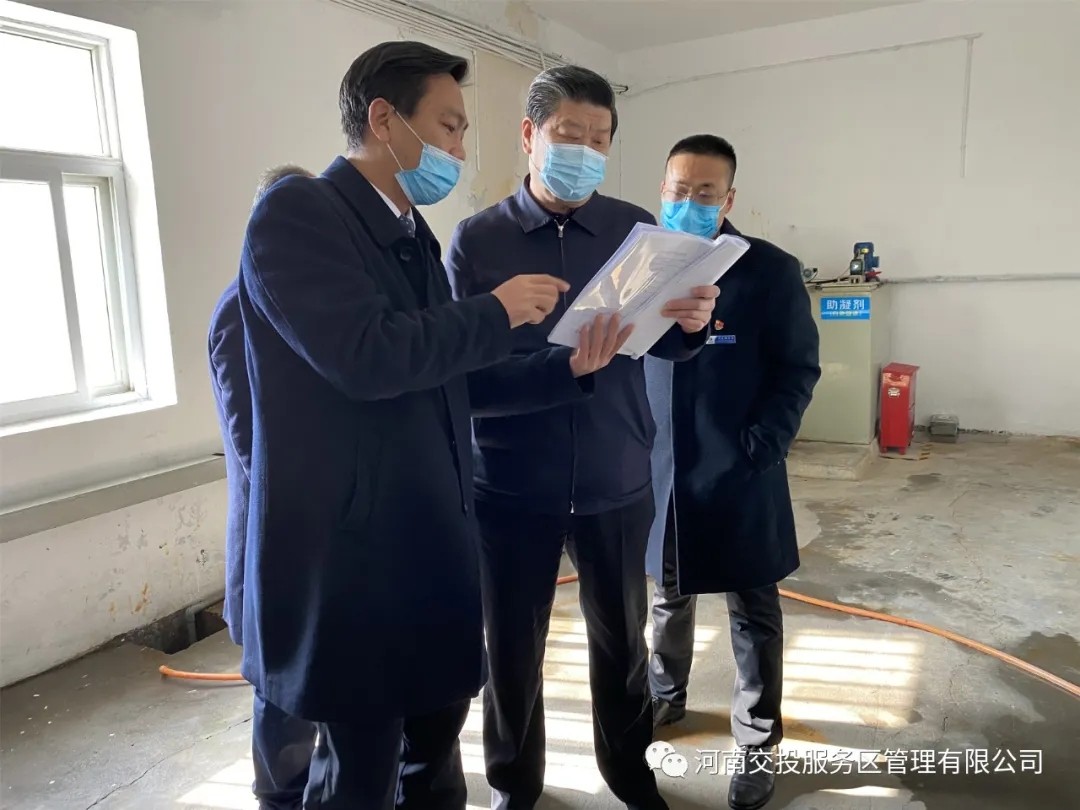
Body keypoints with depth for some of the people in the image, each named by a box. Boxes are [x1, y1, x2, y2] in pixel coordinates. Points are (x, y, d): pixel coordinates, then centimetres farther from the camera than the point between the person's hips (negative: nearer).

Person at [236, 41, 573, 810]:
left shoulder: (416, 235, 13)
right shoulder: (296, 211, -13)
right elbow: (366, 355, -27)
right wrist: (497, 312, -14)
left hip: (435, 539, 8)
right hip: (351, 548, -8)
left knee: (437, 733, 22)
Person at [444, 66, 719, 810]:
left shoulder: (637, 230, 2)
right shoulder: (476, 241, -4)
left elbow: (664, 345, 2)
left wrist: (692, 324, -20)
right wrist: (565, 368, -27)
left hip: (616, 482, 2)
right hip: (511, 487, -1)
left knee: (621, 636, 18)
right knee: (512, 645, 13)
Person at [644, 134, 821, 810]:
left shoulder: (771, 270, -4)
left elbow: (799, 368, -5)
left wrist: (760, 447, -15)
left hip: (739, 475, -3)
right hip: (660, 471, 4)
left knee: (755, 613, 9)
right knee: (669, 596, 20)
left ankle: (759, 744, 25)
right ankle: (667, 697, 42)